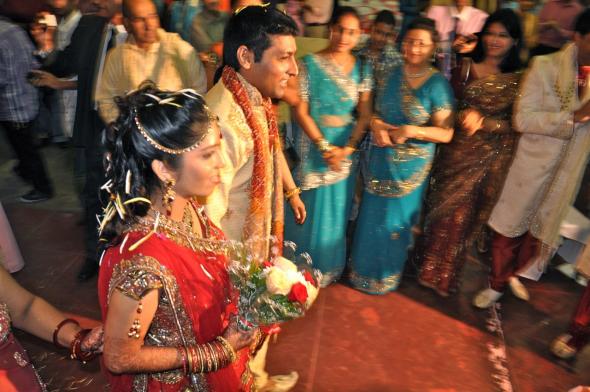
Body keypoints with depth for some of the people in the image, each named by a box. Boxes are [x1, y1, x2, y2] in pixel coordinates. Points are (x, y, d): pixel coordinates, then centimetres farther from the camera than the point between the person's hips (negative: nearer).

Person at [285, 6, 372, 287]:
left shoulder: (362, 69, 4)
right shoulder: (310, 63, -6)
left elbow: (365, 114, 0)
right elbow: (300, 111, -10)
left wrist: (345, 149, -12)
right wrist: (325, 147, -15)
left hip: (345, 150, 3)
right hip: (313, 149, -3)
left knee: (335, 211, 14)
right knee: (308, 209, 6)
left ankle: (328, 269, 34)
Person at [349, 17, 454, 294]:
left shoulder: (438, 84, -11)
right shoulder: (394, 74, 3)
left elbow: (446, 133, -13)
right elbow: (376, 112, 9)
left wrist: (411, 130, -25)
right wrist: (376, 126, -12)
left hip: (410, 166, -4)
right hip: (381, 160, 4)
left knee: (395, 221, 11)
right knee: (372, 217, 15)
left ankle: (385, 277, 34)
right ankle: (364, 269, 38)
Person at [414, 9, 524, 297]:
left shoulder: (520, 79, 0)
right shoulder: (466, 68, 1)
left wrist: (482, 122, -20)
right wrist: (463, 117, -21)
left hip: (493, 159, 0)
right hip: (458, 151, 0)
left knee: (466, 218, 11)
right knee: (445, 212, 8)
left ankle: (445, 276, 33)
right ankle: (430, 269, 32)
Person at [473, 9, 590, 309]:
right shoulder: (545, 66, -10)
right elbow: (523, 119, -18)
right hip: (532, 166, -3)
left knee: (543, 233, 18)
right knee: (509, 228, 11)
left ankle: (513, 273, 45)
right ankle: (497, 284, 33)